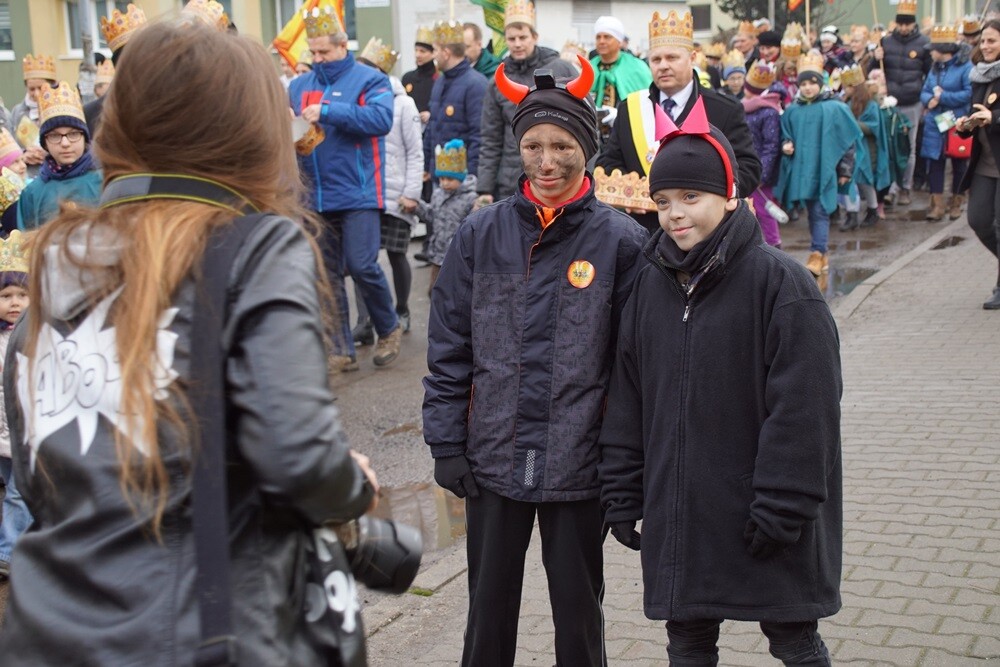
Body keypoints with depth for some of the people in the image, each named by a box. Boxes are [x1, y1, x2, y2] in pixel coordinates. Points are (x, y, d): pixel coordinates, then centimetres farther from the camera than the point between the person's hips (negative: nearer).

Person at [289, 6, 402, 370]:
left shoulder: (368, 79, -2)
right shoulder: (299, 85, 12)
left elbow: (381, 118, -19)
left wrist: (328, 112, -24)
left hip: (357, 193, -5)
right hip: (315, 198, 5)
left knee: (362, 266, -10)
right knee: (327, 275, 7)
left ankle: (389, 329, 15)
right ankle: (341, 350, 15)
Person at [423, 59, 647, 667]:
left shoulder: (620, 240, -6)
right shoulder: (481, 235, 0)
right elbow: (449, 348, 3)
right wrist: (446, 444, 0)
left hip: (578, 465, -2)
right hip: (493, 461, 2)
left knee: (578, 615, 14)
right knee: (489, 613, 16)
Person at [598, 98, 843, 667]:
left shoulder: (780, 281, -12)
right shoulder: (651, 281, 4)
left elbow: (803, 408, -14)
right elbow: (627, 400, 9)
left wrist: (782, 507, -16)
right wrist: (622, 493, 7)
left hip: (763, 517, -4)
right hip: (677, 515, 5)